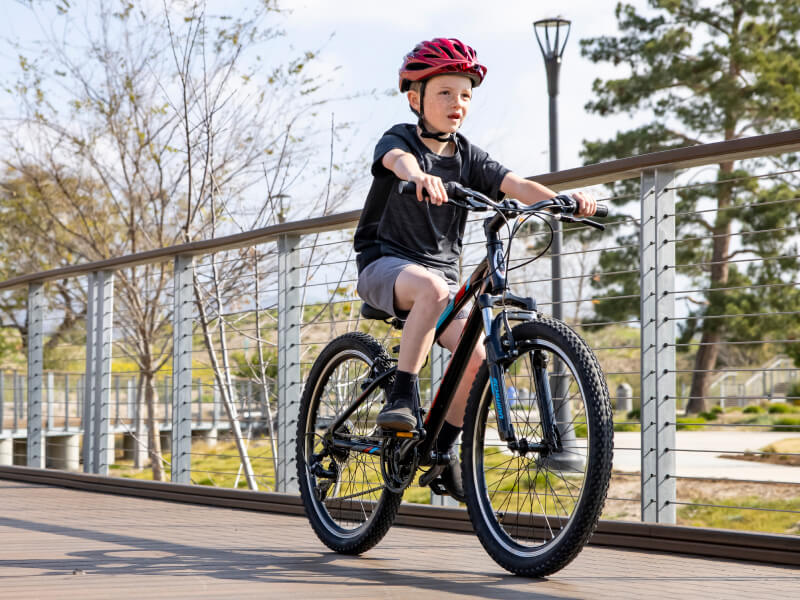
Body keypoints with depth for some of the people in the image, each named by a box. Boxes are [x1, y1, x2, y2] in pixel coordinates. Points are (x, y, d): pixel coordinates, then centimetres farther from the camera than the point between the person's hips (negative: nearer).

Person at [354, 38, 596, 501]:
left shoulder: (468, 156, 8)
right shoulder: (400, 138, -5)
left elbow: (513, 184, -9)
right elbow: (399, 159, -31)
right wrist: (419, 175, -56)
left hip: (441, 271, 5)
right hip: (385, 263, -5)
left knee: (479, 356, -15)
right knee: (432, 287, -39)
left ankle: (442, 451, 5)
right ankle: (402, 397, -32)